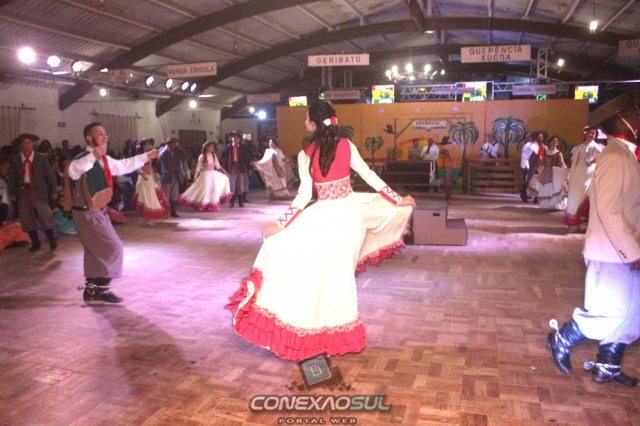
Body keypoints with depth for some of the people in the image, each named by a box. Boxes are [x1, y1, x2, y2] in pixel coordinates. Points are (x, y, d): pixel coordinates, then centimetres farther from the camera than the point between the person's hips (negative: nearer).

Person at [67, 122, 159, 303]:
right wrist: (93, 157, -57)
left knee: (96, 252, 15)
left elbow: (124, 166, 24)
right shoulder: (84, 158, -19)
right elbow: (73, 171, -42)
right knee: (113, 248, -8)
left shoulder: (104, 160, 9)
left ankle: (91, 289, 26)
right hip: (87, 214, -9)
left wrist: (147, 156, 25)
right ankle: (101, 288, 3)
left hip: (98, 212, 9)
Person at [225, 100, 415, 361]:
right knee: (341, 273, 17)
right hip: (349, 210, 4)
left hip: (325, 215, -4)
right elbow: (370, 177, 2)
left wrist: (281, 224, -7)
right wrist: (398, 200, 12)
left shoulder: (306, 154, -10)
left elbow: (304, 196, -12)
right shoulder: (347, 146, -2)